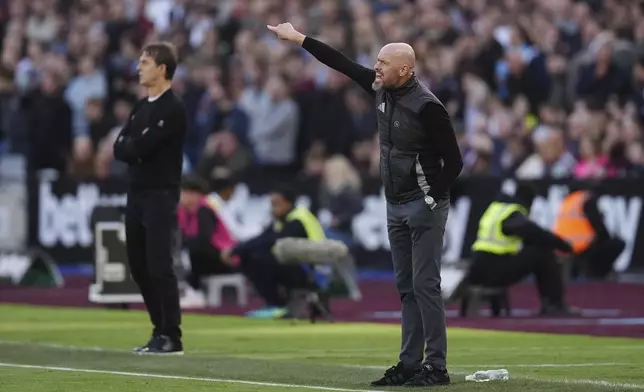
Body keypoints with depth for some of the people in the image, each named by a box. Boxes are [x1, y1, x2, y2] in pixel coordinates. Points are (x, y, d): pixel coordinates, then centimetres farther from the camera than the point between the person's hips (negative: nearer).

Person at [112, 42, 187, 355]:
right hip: (136, 193, 9)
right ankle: (160, 330, 18)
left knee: (159, 267, -10)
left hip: (161, 196, -9)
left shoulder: (172, 109, -10)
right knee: (139, 266, 10)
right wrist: (135, 148, -9)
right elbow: (120, 148, 9)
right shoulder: (141, 106, 16)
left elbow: (142, 147, -19)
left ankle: (171, 337, -7)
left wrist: (130, 146, 1)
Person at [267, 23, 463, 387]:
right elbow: (342, 63, 12)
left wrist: (432, 200, -14)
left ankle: (436, 367, -7)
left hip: (423, 207, -8)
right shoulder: (381, 89, 3)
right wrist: (298, 38, 14)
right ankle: (410, 364, 12)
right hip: (396, 207, 8)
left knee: (425, 286, -9)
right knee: (406, 288, 9)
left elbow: (454, 160, -16)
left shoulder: (427, 106, -20)